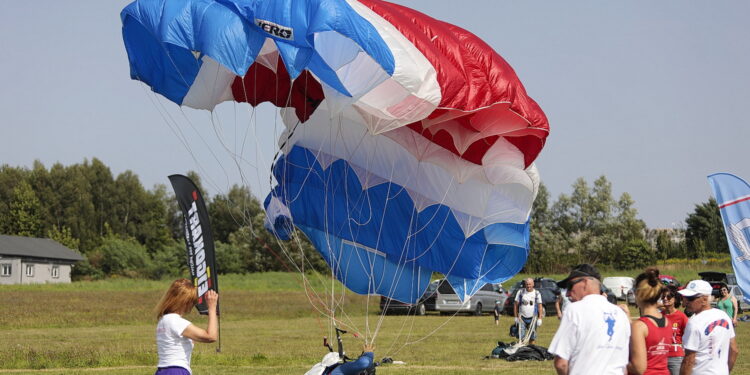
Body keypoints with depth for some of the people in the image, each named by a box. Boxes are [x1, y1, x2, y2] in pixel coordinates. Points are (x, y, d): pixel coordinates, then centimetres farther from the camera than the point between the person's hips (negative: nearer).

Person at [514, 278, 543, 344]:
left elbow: (540, 306, -1)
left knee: (532, 337, 5)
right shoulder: (521, 292, 2)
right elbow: (516, 304, 6)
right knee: (521, 337, -6)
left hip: (533, 318, 0)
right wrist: (516, 317, 1)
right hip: (522, 318, 0)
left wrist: (539, 318, -8)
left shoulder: (537, 293, 0)